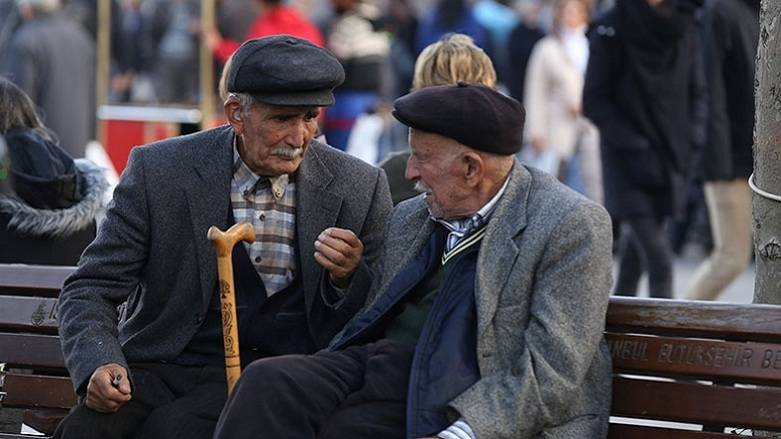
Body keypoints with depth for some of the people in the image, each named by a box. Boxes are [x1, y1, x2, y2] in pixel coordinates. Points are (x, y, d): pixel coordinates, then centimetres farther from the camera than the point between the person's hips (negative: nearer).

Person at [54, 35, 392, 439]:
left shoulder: (359, 190, 3)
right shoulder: (159, 172, 0)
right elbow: (91, 289, 1)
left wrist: (347, 277, -15)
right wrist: (99, 364, -20)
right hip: (161, 366, 1)